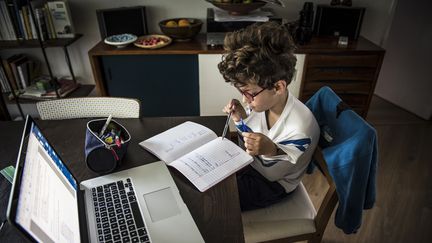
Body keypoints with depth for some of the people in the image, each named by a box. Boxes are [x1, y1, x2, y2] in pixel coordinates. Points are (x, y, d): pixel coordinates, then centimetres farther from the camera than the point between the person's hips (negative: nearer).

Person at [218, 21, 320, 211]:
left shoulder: (300, 130, -35)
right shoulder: (262, 101, -16)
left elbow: (272, 173, -21)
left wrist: (270, 150, -41)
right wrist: (241, 119, -16)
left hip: (272, 184, -6)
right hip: (253, 163, 6)